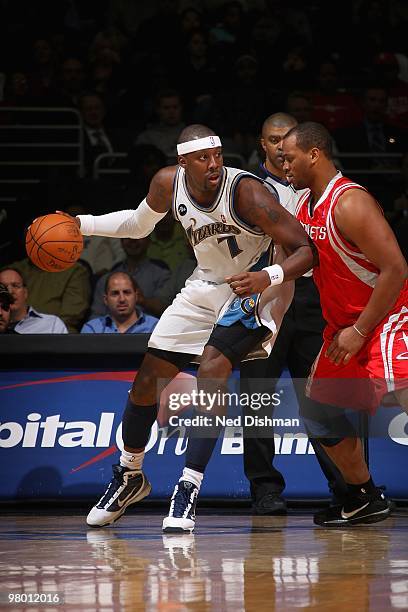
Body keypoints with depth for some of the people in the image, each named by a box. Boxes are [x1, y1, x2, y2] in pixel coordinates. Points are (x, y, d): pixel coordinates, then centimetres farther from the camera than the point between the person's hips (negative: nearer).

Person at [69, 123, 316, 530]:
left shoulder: (246, 192, -29)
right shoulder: (168, 183, -12)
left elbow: (306, 250, -29)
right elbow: (139, 224, 11)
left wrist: (268, 277, -47)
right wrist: (83, 224, 0)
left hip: (253, 287, -6)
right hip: (205, 286, 6)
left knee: (211, 372, -29)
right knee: (147, 381, 7)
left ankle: (189, 489, -24)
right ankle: (129, 477, 31)